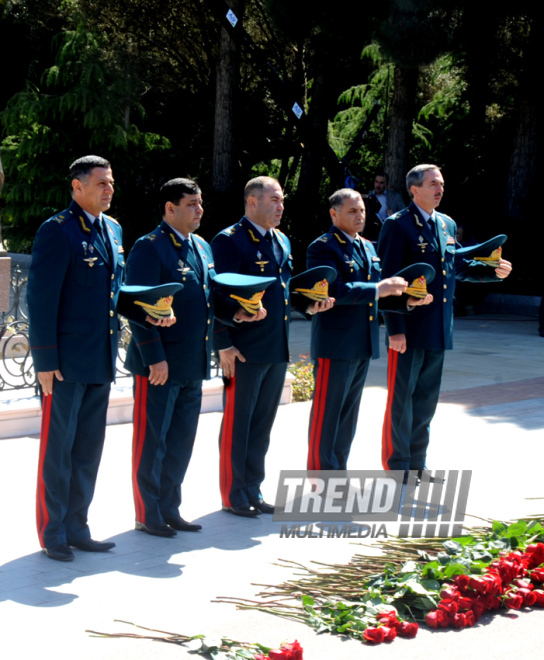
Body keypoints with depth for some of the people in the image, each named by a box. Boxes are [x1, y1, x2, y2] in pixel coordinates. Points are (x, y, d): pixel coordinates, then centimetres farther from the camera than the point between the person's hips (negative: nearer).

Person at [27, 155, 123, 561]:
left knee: (89, 447, 13)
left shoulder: (113, 230, 12)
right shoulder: (57, 231, -12)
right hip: (66, 360, -7)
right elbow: (41, 299, -14)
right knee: (58, 448, 2)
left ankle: (77, 528, 23)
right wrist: (46, 360, -16)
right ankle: (54, 535, 12)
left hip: (102, 359, 8)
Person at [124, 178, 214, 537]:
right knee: (151, 440, 2)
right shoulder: (149, 248, -11)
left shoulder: (203, 247, 15)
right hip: (159, 364, -8)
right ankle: (148, 515, 12)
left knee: (181, 441, 13)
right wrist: (155, 358, -19)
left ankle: (170, 510, 24)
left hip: (193, 365, 8)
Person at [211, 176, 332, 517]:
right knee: (237, 423, 2)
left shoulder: (283, 242, 15)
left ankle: (253, 490, 24)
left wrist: (309, 305, 5)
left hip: (277, 349, 8)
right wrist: (224, 345, -17)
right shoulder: (229, 241, -10)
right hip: (245, 350, -8)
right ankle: (233, 495, 11)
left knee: (262, 423, 14)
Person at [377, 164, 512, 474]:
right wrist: (395, 329, -18)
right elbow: (388, 279, -13)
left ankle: (417, 463, 26)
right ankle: (397, 466, 11)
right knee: (401, 396, 2)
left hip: (439, 330, 7)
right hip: (409, 329, -7)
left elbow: (457, 266, 22)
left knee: (427, 397, 14)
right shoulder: (398, 225, -10)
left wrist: (493, 270, 4)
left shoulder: (447, 225, 13)